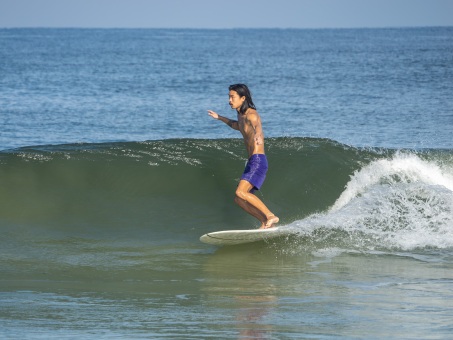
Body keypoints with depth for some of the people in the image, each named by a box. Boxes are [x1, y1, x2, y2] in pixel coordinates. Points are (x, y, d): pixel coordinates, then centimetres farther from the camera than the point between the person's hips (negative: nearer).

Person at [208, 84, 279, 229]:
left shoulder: (251, 114, -13)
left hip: (258, 161, -10)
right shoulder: (241, 114, 15)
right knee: (239, 200, 7)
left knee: (241, 192, -24)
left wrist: (258, 135, -60)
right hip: (251, 162, 10)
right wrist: (220, 118, 46)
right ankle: (266, 223, 10)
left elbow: (258, 126, -38)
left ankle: (271, 216, -20)